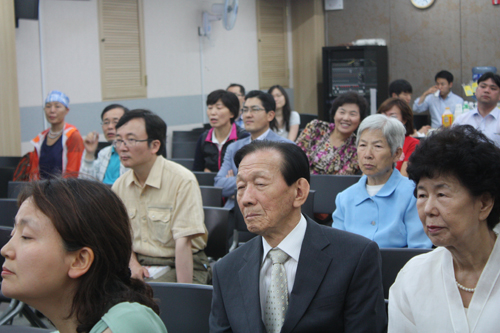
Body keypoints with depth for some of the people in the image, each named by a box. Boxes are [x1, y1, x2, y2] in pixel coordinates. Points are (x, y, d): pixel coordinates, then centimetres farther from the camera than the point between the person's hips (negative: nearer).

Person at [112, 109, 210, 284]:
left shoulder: (182, 181, -14)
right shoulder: (120, 186, 6)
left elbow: (183, 242, -19)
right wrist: (133, 263, 0)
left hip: (178, 267, -5)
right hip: (140, 265, 5)